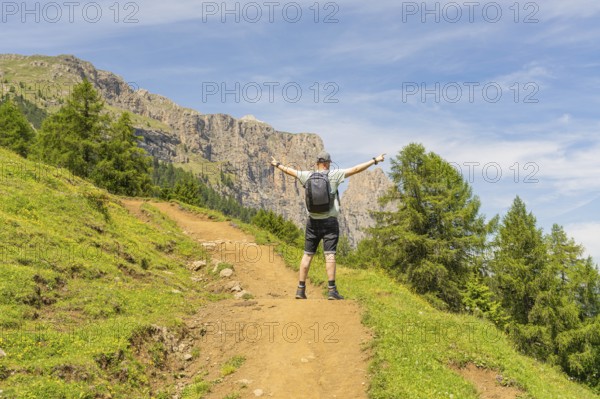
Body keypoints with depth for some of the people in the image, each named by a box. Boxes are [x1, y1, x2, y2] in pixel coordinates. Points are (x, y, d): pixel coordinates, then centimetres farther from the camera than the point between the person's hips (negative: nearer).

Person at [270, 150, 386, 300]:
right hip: (329, 221, -3)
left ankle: (301, 289, 10)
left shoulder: (308, 176, 5)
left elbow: (290, 171, 20)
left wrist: (277, 165, 38)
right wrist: (375, 160, 0)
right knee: (330, 255, -4)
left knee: (307, 255, 8)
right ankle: (332, 290, -7)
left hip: (313, 221, 3)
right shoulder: (334, 175, -4)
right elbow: (356, 169, -6)